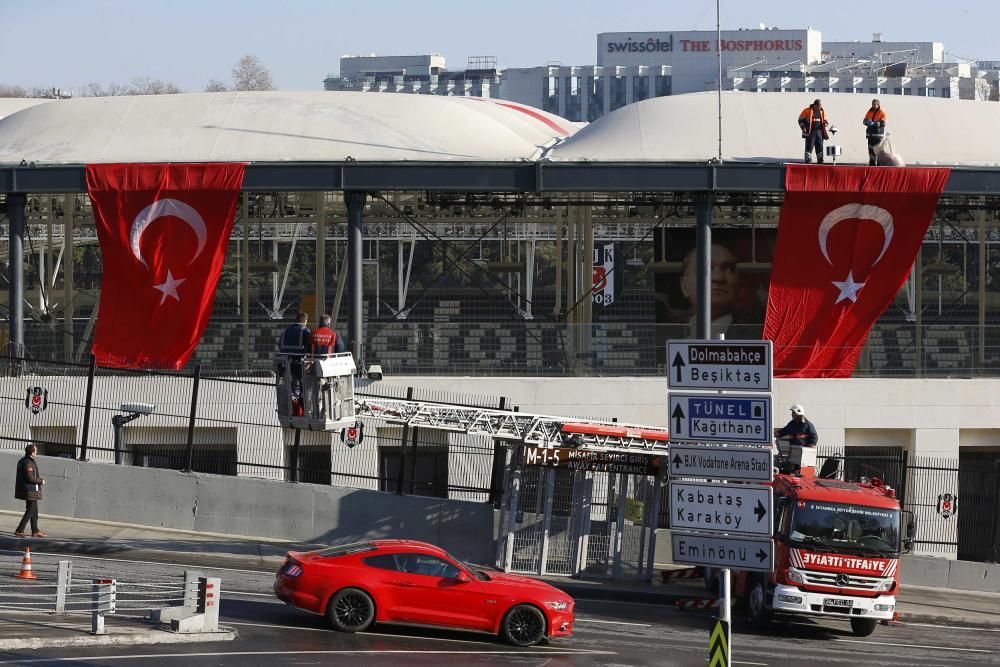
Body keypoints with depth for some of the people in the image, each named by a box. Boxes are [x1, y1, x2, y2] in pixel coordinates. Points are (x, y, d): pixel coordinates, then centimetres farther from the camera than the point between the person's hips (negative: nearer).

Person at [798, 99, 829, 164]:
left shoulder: (822, 112, 12)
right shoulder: (807, 111, -3)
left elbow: (824, 121, 24)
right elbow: (800, 120, 1)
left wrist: (826, 124, 0)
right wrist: (803, 128, -11)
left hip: (819, 132, 5)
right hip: (810, 132, -5)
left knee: (820, 148, 4)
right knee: (809, 147, -6)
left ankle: (820, 162, 9)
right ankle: (808, 162, -5)